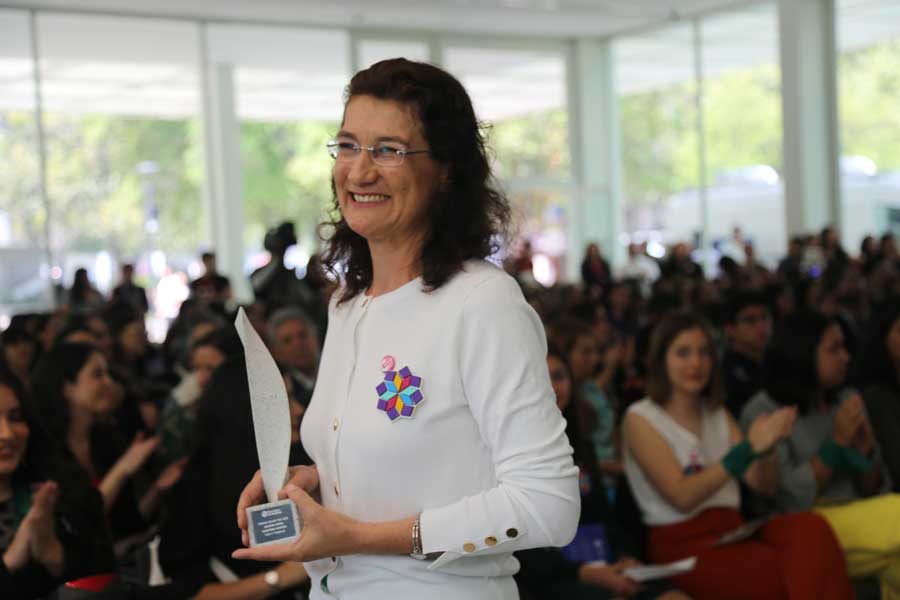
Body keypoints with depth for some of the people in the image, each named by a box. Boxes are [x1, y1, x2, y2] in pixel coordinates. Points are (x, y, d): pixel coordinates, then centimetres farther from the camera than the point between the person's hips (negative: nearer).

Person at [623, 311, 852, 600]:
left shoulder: (718, 414, 18)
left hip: (734, 531, 6)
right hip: (683, 547, -6)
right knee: (796, 569, -30)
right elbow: (682, 496, -13)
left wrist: (766, 445, -12)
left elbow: (763, 484, 10)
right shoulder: (640, 418, -1)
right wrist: (748, 448, -21)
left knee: (811, 528, -27)